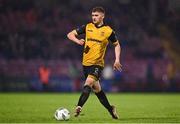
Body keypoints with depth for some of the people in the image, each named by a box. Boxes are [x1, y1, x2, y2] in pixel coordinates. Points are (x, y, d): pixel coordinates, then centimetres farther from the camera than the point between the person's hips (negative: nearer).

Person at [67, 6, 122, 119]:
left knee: (88, 83, -26)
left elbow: (117, 45, 11)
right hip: (86, 63, 5)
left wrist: (117, 60, -1)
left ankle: (79, 107, -35)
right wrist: (78, 41, -15)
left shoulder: (108, 31, -3)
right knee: (97, 89, 14)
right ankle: (110, 109, 29)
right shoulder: (87, 27, 3)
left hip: (98, 64, -5)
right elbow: (70, 34, 6)